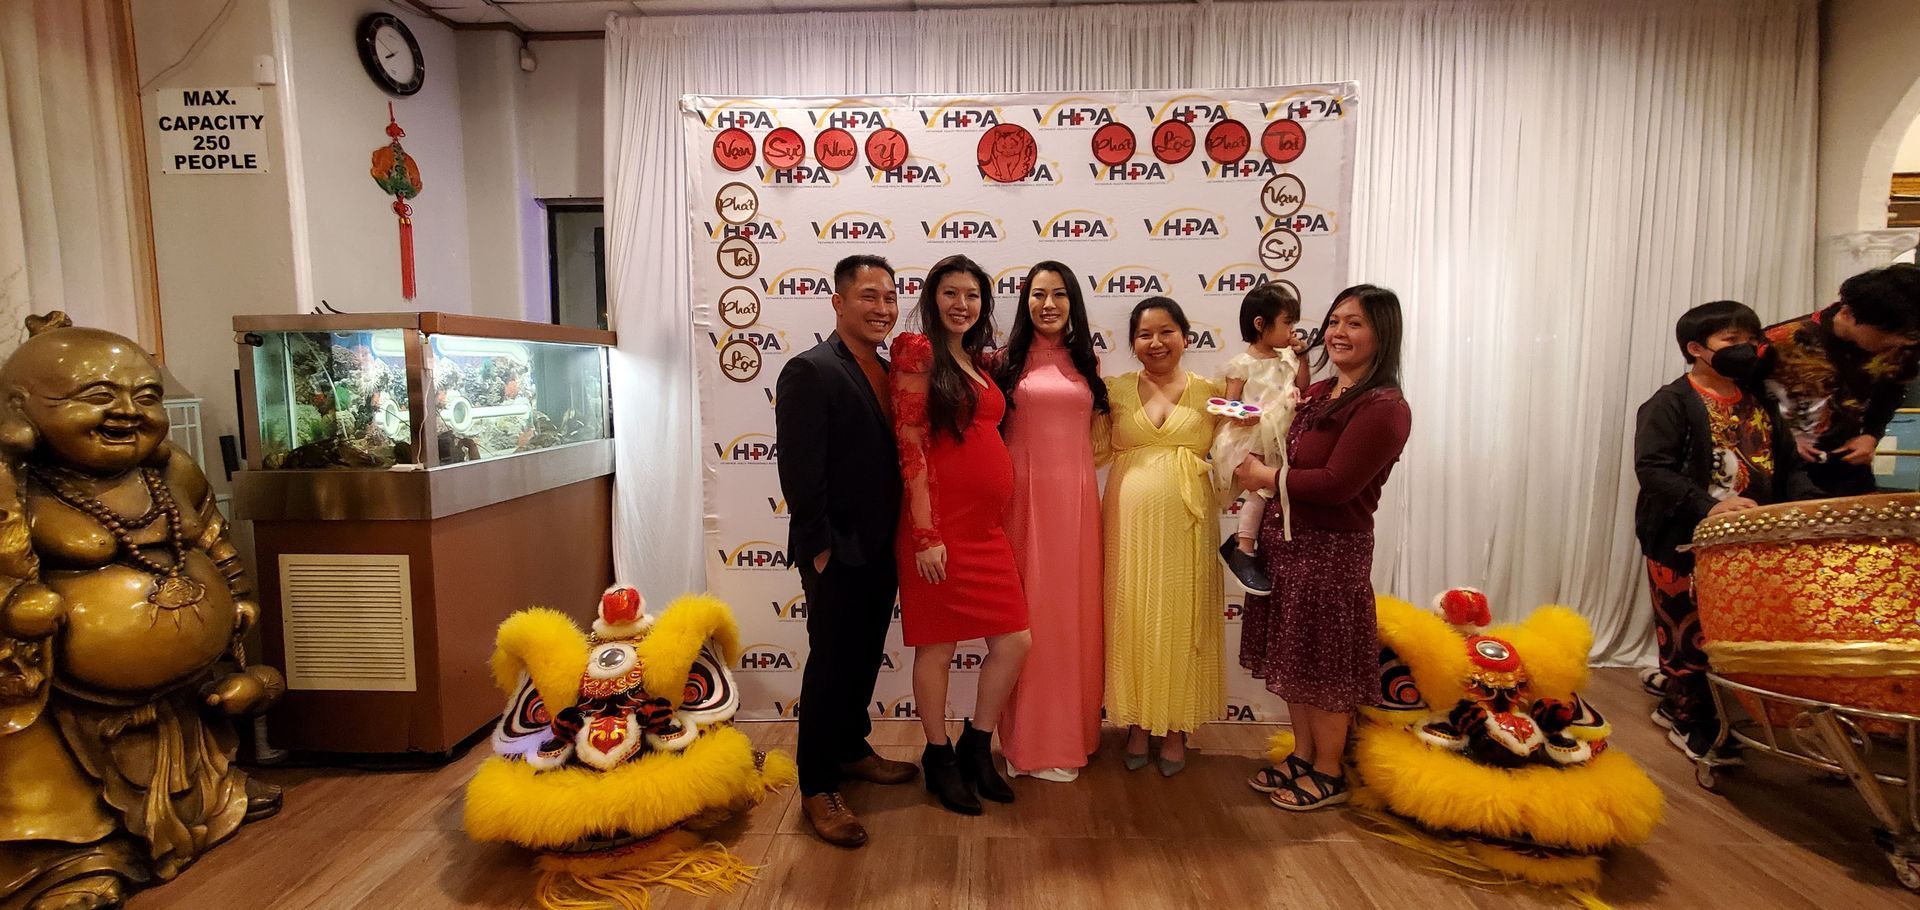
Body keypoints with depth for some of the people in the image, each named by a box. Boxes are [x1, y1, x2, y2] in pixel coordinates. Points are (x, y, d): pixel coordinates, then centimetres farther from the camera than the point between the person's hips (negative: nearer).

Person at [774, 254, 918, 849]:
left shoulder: (888, 371, 9)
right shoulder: (809, 372, -15)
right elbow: (799, 472, -18)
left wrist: (901, 536, 6)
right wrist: (821, 548, -17)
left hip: (881, 548, 8)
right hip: (837, 554, -7)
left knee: (865, 658, 20)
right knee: (831, 665, 4)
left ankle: (850, 749, 40)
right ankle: (817, 789, 20)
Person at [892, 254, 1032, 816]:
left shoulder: (978, 360, 16)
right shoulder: (918, 351, -6)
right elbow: (911, 448, -12)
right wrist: (926, 534, -16)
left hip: (987, 527, 7)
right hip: (941, 525, -7)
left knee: (1014, 643, 8)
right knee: (938, 646, 7)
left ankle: (976, 746, 29)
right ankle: (938, 757, 26)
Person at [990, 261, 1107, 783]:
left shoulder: (1087, 363, 11)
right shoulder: (1007, 360, 2)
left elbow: (1097, 436, 16)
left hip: (1076, 497, 3)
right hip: (1024, 496, -3)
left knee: (1074, 609, 9)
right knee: (1027, 613, 3)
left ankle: (1071, 730, 25)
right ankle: (1029, 739, 18)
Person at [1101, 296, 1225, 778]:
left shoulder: (1208, 391, 5)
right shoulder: (1115, 389, 6)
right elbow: (1095, 449, 2)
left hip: (1186, 524, 0)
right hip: (1130, 521, 1)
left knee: (1180, 621, 7)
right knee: (1132, 620, 7)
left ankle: (1175, 729, 24)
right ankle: (1137, 724, 24)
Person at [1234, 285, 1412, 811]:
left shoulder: (1384, 408, -17)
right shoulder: (1319, 393, 9)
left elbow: (1336, 483, -23)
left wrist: (1266, 476, -12)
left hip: (1331, 551, -8)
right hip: (1286, 542, 8)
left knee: (1323, 667, 6)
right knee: (1293, 658, 17)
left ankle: (1328, 774, 25)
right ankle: (1302, 758, 34)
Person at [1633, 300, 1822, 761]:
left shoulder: (1760, 406, 14)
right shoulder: (1672, 402, -10)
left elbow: (1788, 467, 18)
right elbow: (1652, 469, -20)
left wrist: (1809, 503, -1)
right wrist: (1708, 507, -30)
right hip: (1682, 543, -7)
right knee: (1689, 635, 3)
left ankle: (1674, 705, 28)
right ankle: (1695, 726, 18)